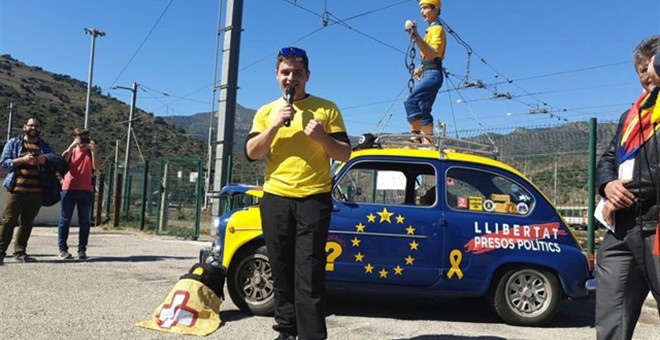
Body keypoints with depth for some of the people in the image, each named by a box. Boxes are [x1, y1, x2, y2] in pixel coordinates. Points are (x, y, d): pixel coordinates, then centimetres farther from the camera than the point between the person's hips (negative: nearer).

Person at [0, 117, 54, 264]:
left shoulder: (46, 147, 15)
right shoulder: (14, 143, 8)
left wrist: (46, 160, -10)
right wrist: (23, 159, -14)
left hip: (37, 191, 3)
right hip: (17, 189, -3)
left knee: (27, 223, 7)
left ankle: (20, 252, 14)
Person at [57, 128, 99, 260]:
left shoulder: (90, 153, 10)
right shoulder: (71, 151, 9)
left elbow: (96, 166, -8)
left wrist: (93, 150, -15)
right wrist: (72, 146, -18)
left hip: (86, 191, 1)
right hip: (69, 189, -1)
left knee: (84, 221, 2)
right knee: (65, 220, 3)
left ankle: (82, 250, 7)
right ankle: (62, 249, 9)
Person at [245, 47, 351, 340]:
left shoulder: (326, 108, 6)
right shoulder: (266, 112, 13)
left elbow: (344, 154, 4)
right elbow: (251, 153, 2)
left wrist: (322, 137, -14)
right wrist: (275, 124, -10)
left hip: (314, 199, -3)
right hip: (275, 199, 3)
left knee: (309, 274, -6)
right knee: (282, 271, 9)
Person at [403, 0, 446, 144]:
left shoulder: (437, 29, -6)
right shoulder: (431, 30, 21)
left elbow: (433, 54, -25)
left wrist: (416, 36, -31)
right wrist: (422, 69, 20)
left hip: (432, 74, -10)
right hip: (428, 74, 10)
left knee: (410, 101, -25)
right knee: (423, 112, 10)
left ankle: (417, 136, -29)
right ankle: (427, 142, 13)